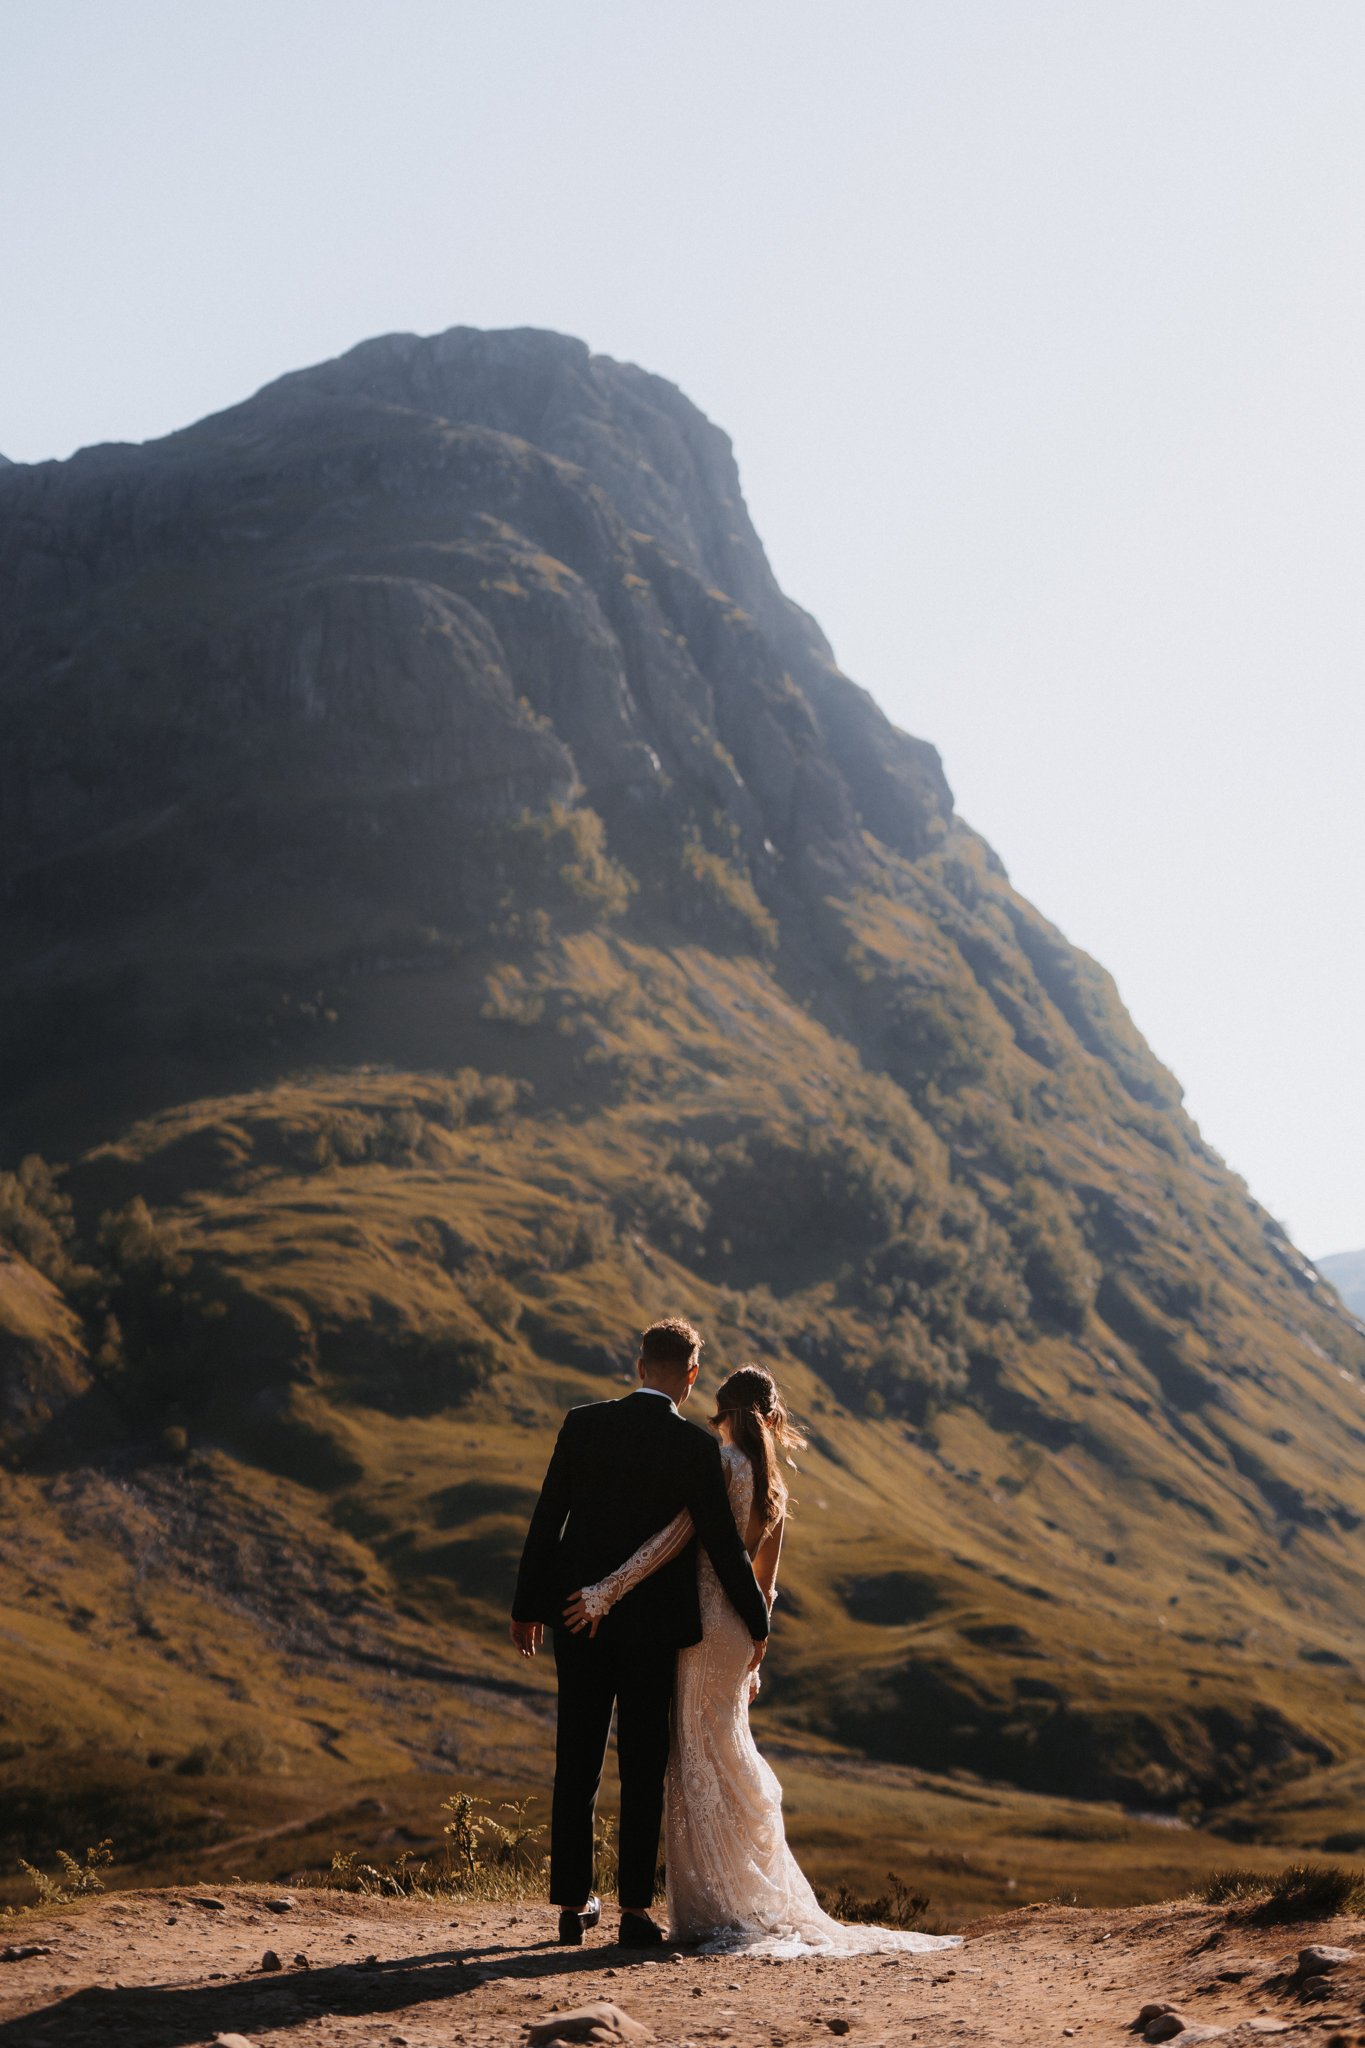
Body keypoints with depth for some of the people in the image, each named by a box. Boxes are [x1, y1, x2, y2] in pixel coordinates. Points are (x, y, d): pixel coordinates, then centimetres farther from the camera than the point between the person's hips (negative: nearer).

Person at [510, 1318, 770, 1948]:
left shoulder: (583, 1424, -3)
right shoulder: (696, 1448, -10)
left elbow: (546, 1519, 0)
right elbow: (722, 1542, -8)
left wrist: (526, 1606, 8)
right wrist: (756, 1622, 4)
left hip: (580, 1618, 2)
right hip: (653, 1624, -2)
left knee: (577, 1762, 10)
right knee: (643, 1768, 5)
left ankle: (573, 1904, 14)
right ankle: (635, 1908, 4)